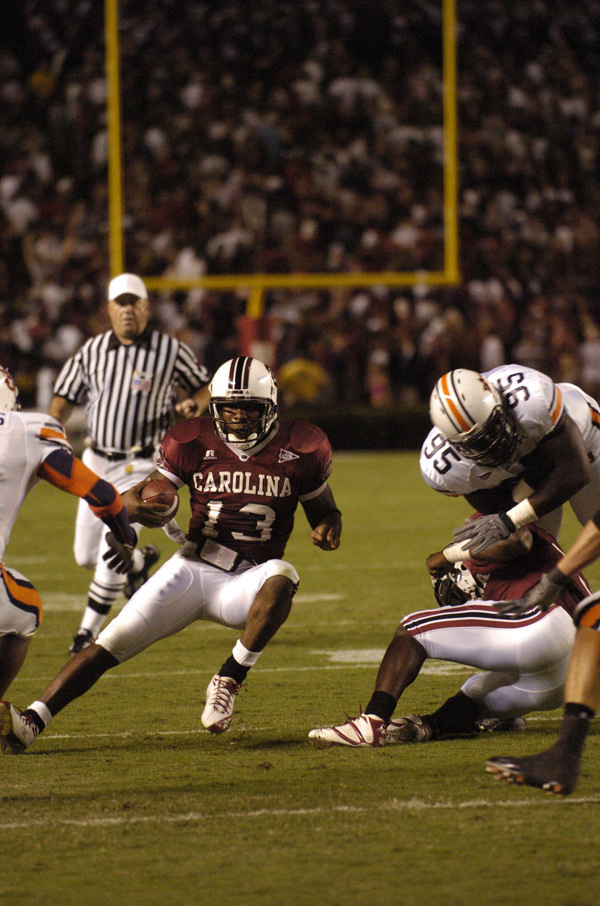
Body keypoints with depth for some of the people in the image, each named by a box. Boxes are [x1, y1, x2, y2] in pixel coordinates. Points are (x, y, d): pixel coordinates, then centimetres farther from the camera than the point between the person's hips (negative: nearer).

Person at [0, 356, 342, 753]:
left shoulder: (299, 450, -3)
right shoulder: (195, 444, -1)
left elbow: (323, 508, 12)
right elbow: (152, 493, 4)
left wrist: (329, 526, -12)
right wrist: (134, 504, -21)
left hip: (246, 583, -1)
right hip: (192, 569, 1)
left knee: (281, 579, -38)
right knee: (112, 642, -13)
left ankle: (229, 681, -22)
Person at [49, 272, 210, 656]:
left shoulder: (171, 351, -6)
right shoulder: (91, 352, 2)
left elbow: (202, 387, 8)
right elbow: (66, 398, 8)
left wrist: (195, 405, -14)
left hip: (141, 464, -4)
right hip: (97, 462, 5)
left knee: (112, 549, -16)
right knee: (86, 555, 9)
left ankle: (91, 628, -2)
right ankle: (140, 562, 40)